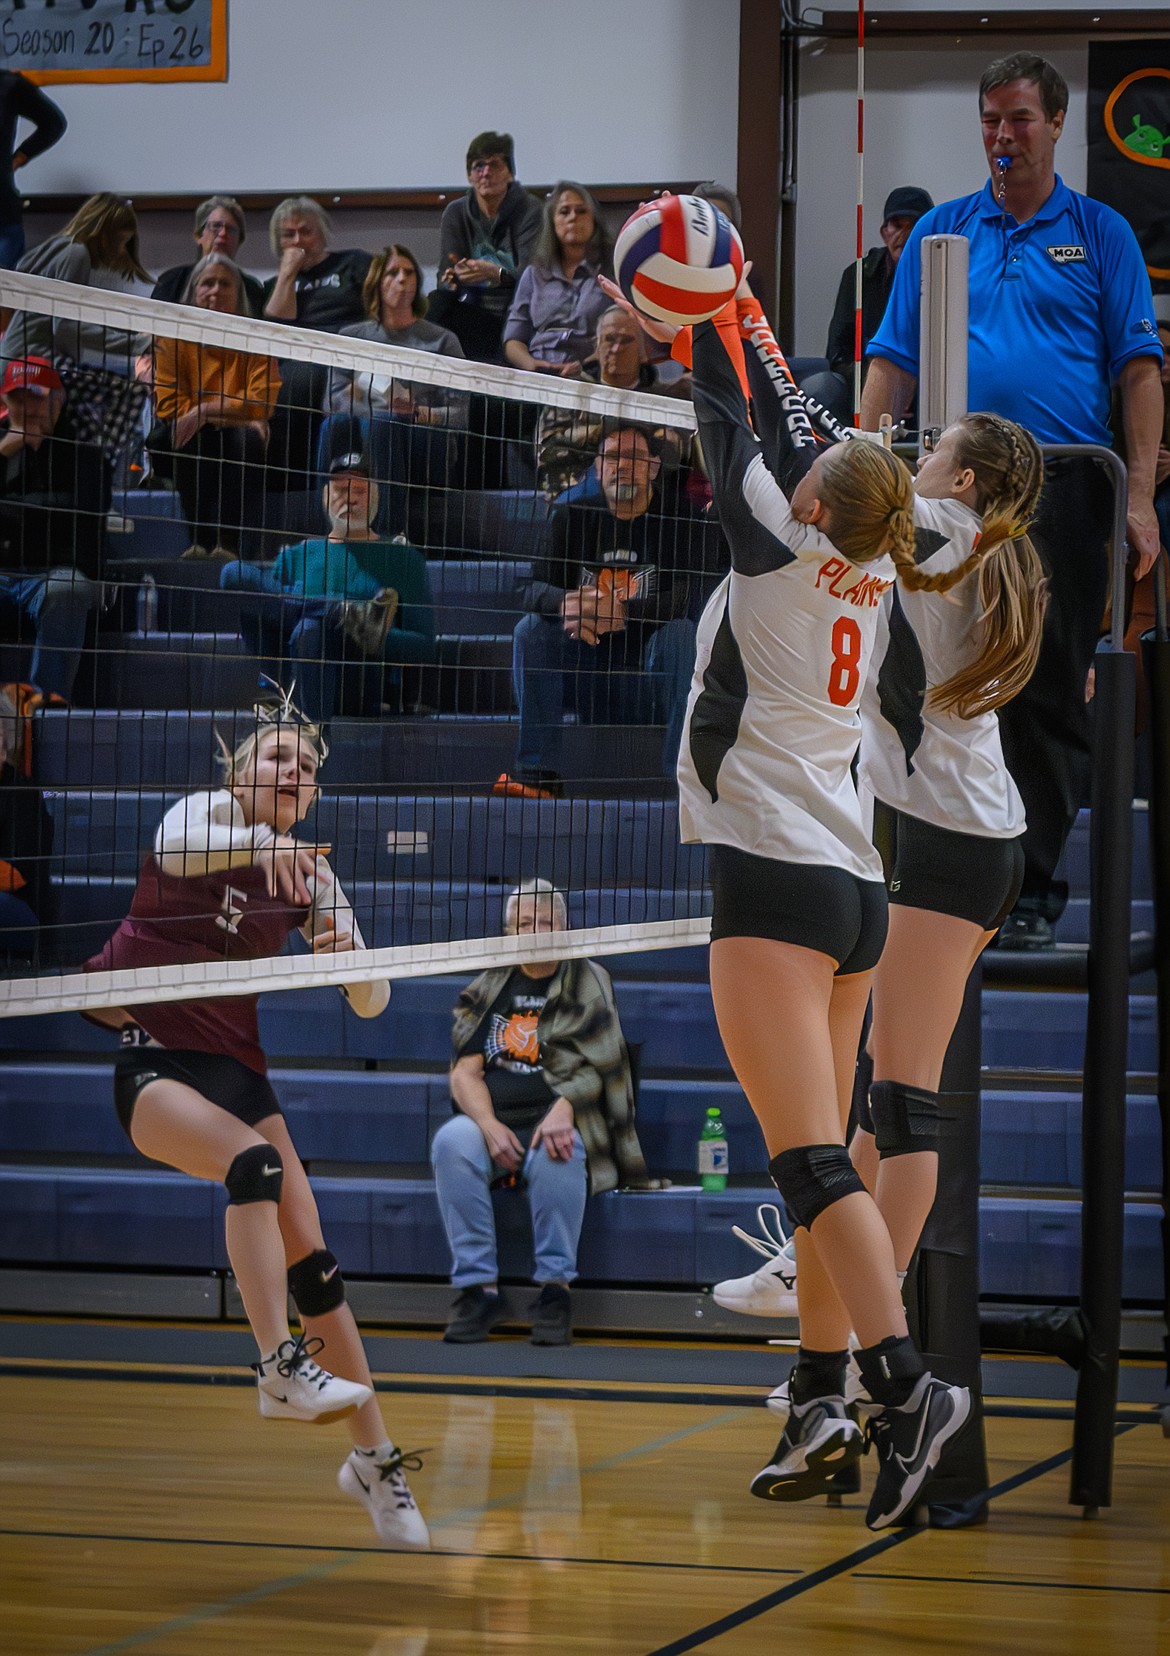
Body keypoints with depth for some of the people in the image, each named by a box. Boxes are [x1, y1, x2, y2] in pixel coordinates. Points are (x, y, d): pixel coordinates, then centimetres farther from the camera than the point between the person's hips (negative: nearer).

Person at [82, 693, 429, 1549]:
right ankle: (281, 1368, -39)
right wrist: (255, 841, -51)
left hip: (234, 1065, 5)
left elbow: (371, 1002, 6)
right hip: (147, 1057, -5)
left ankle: (373, 1457, 5)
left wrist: (347, 954, -17)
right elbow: (174, 850, -32)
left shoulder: (311, 874, 7)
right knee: (254, 1160, -34)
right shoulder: (208, 809, -5)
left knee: (313, 1261, -4)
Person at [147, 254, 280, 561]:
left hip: (235, 453, 0)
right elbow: (167, 404, -11)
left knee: (249, 439, -32)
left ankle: (229, 541, -28)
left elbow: (261, 403, -13)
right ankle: (202, 538, -26)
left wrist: (205, 411, -24)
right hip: (188, 453, 0)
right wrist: (231, 413, -20)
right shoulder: (172, 337, -1)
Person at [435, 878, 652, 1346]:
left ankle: (554, 1287, -27)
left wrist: (564, 1108, -22)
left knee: (558, 1155, -38)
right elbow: (465, 1071, 7)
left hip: (556, 1121, -2)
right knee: (451, 1141, -31)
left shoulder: (588, 984, 9)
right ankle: (479, 1287, -29)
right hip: (492, 1121, 3)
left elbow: (595, 1069, -1)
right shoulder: (488, 990, 16)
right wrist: (490, 1126, -13)